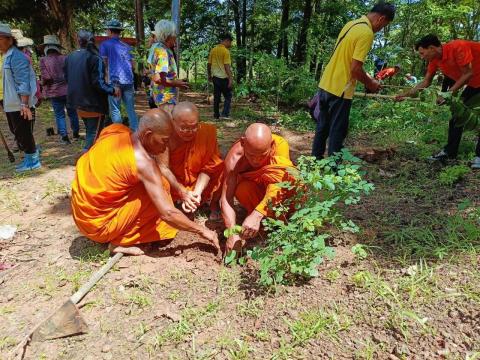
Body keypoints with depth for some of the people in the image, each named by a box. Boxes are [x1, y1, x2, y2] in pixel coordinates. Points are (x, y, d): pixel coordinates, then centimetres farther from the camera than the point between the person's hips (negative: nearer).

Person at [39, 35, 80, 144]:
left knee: (59, 115, 7)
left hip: (55, 92, -2)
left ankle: (64, 137, 6)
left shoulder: (43, 60, -8)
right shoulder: (65, 58, -1)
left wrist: (43, 82, 6)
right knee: (72, 113, 15)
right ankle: (76, 133, 24)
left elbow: (46, 77, -14)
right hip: (69, 90, 2)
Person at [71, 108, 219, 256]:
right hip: (97, 225, -7)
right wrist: (202, 230, -10)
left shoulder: (114, 130, -4)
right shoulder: (143, 162, -23)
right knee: (161, 186, -11)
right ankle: (120, 242, -3)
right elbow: (168, 214, -23)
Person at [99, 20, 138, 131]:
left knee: (115, 110, 1)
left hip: (114, 80, -4)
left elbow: (104, 63, -2)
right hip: (128, 80, 4)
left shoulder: (105, 44, 2)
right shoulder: (126, 46, 15)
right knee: (131, 109, 7)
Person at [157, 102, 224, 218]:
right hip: (174, 185, -1)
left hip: (200, 183, 1)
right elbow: (163, 167, -25)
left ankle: (214, 204, 2)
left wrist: (197, 192, -32)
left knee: (223, 168, -21)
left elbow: (209, 166, -19)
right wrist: (183, 193, -35)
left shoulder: (207, 131, -22)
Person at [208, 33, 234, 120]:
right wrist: (231, 78, -18)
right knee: (228, 97, 5)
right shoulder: (225, 51, -12)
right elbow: (227, 66, -18)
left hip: (215, 77, 6)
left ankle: (216, 115, 14)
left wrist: (209, 75, 22)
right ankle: (225, 114, -5)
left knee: (216, 97, 11)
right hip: (224, 77, -6)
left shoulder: (213, 50, 8)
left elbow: (209, 64, 11)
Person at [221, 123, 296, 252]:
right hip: (251, 187, 0)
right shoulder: (234, 158, -31)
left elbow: (277, 184, -42)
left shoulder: (280, 144, -32)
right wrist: (233, 233, -45)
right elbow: (226, 199, -33)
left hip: (277, 192, 0)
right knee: (243, 189, -34)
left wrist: (256, 215, -55)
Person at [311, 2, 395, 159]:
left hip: (325, 84, 9)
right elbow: (355, 69, -21)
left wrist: (365, 75, 18)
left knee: (322, 127, 17)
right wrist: (370, 84, -4)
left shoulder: (351, 24, 12)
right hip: (339, 90, -9)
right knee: (337, 132, 2)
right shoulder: (367, 33, -16)